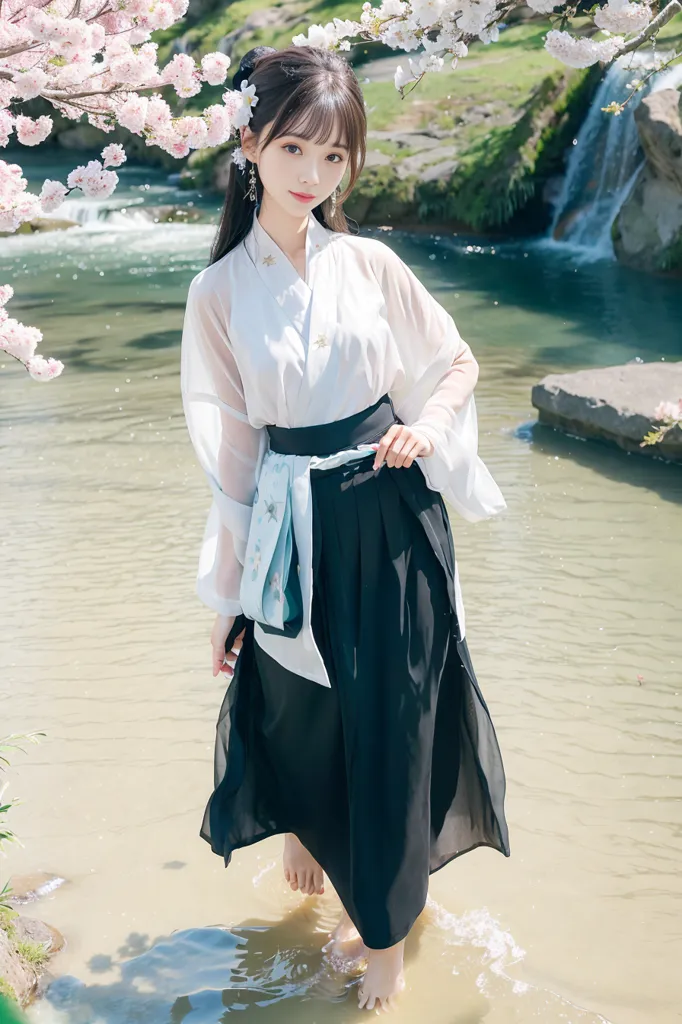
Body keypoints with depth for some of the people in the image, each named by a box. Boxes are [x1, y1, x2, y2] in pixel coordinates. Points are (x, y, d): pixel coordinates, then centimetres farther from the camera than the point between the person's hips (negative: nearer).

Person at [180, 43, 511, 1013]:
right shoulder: (221, 291, -5)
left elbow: (458, 363, 10)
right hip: (295, 530, 0)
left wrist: (427, 424, -11)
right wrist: (229, 596, 1)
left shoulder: (371, 264, -3)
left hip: (391, 516, 1)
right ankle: (310, 832, 52)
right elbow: (227, 447, -1)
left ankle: (385, 933, 29)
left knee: (393, 722, 7)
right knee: (302, 714, 15)